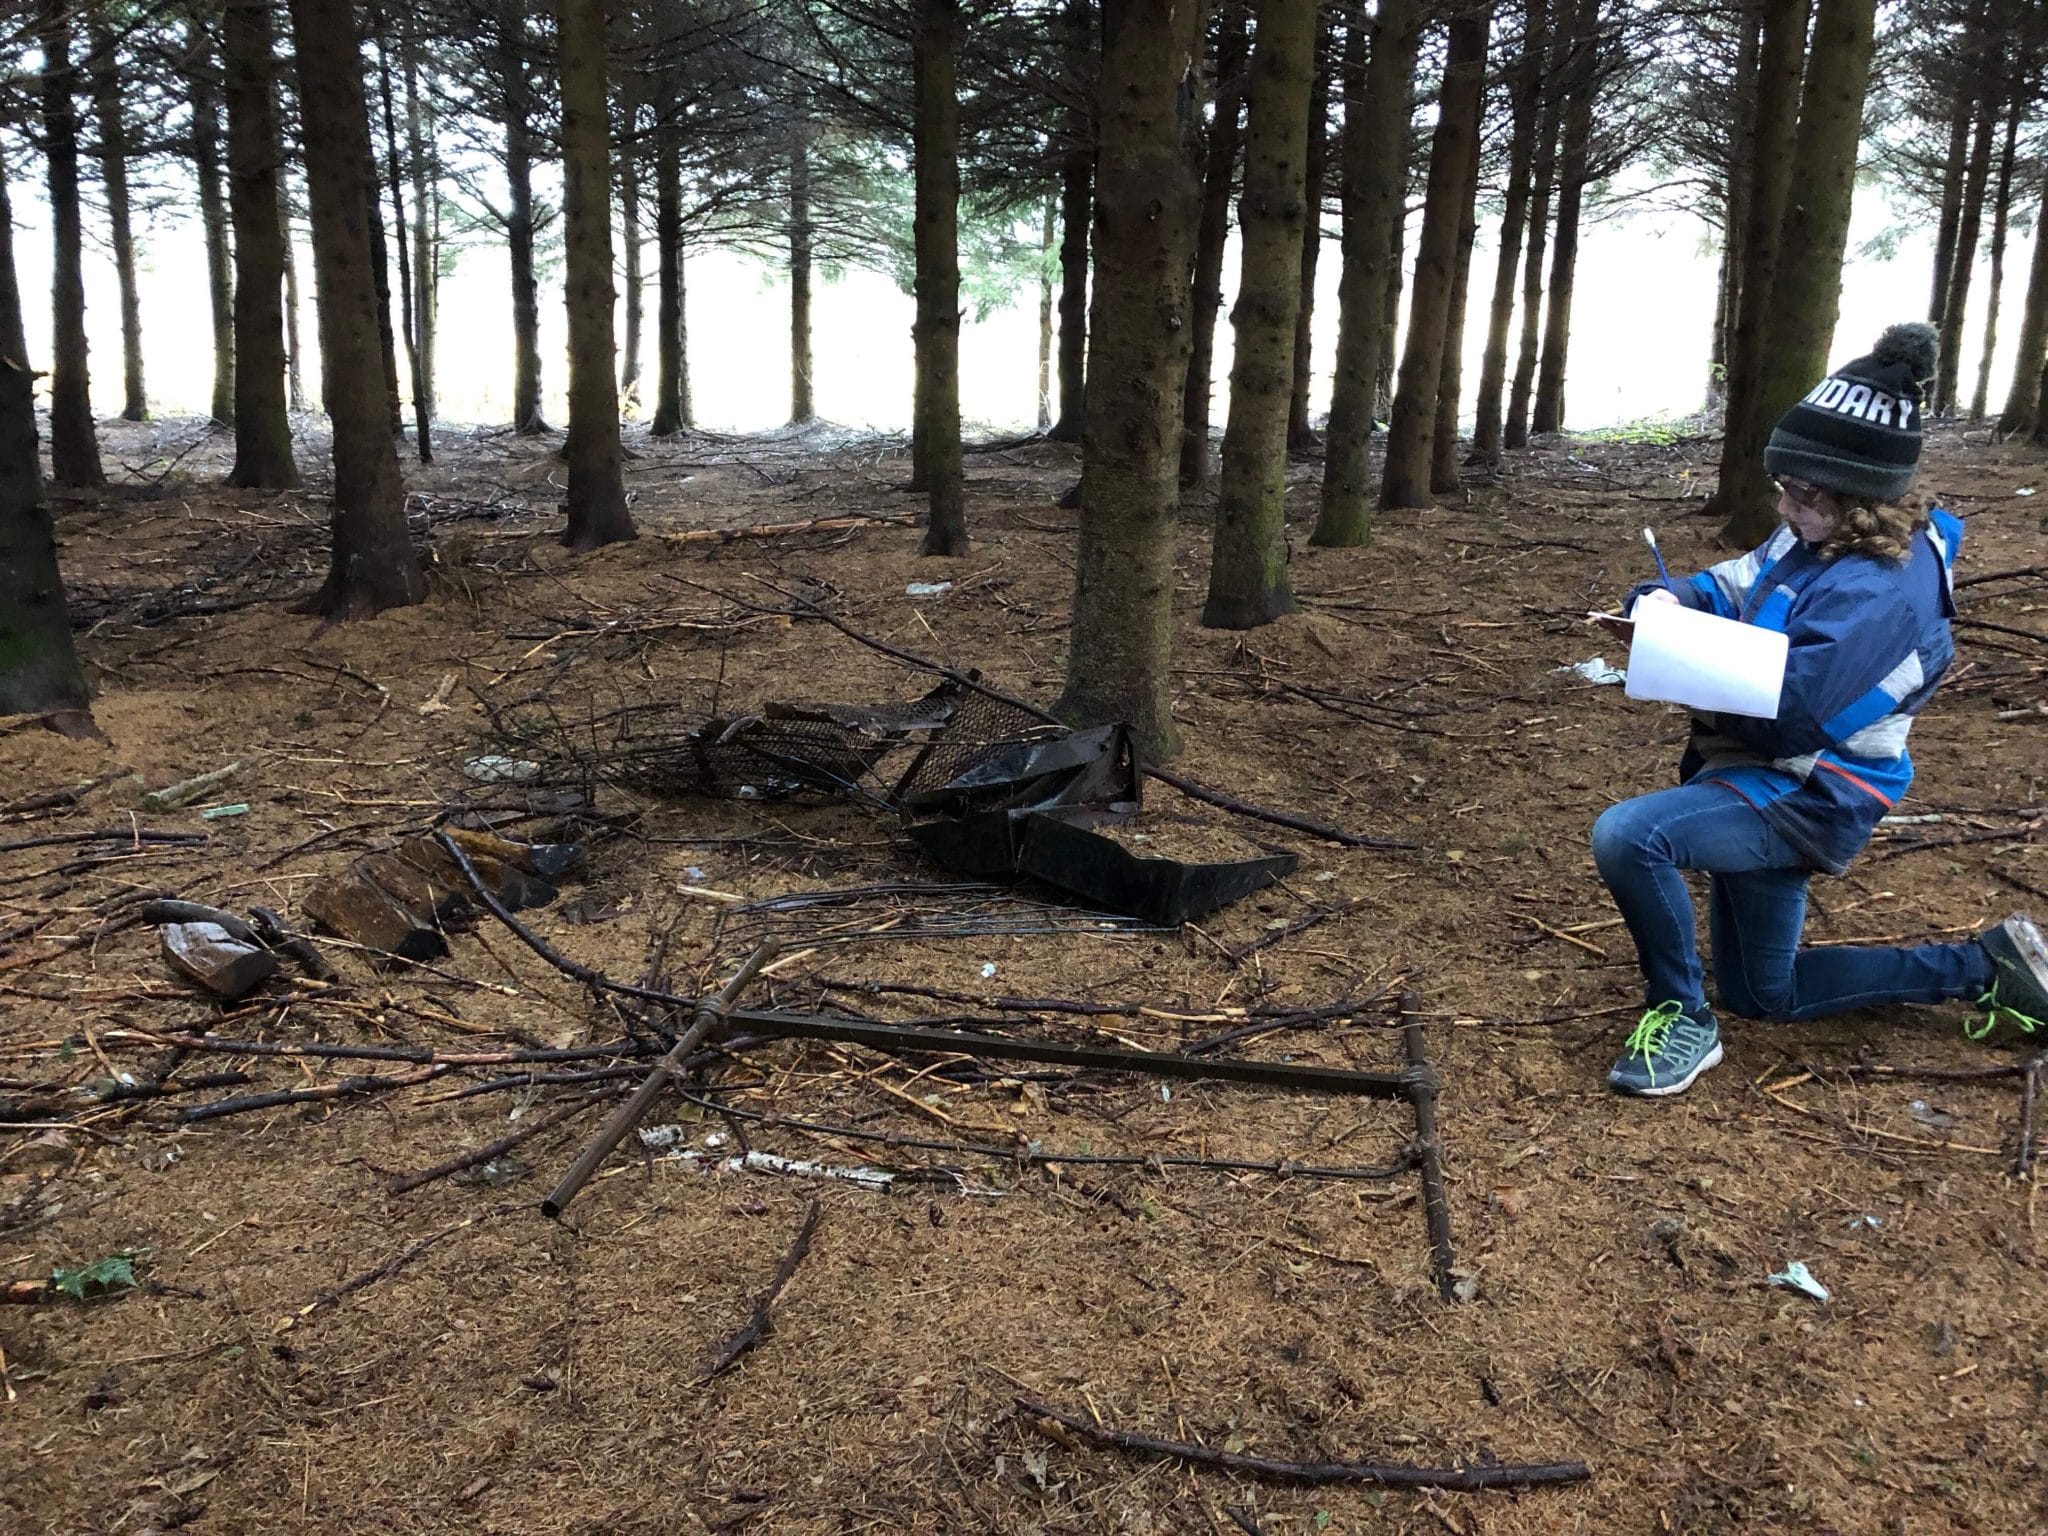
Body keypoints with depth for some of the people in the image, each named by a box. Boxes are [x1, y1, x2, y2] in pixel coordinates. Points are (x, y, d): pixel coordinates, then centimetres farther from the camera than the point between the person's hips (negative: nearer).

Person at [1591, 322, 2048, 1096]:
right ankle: (1984, 967, 30)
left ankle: (1681, 1018, -13)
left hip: (1805, 800, -10)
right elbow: (1731, 587, 11)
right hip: (1770, 781, 10)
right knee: (1762, 996, 22)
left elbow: (1784, 714, -29)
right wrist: (1668, 599, -13)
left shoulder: (1878, 592, -27)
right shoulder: (1817, 542, 1)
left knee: (1627, 834, -34)